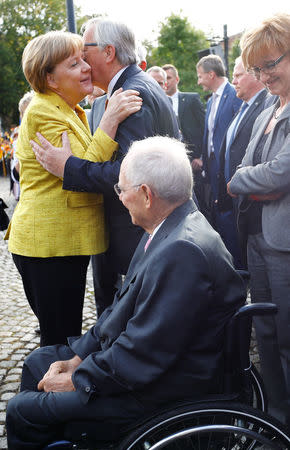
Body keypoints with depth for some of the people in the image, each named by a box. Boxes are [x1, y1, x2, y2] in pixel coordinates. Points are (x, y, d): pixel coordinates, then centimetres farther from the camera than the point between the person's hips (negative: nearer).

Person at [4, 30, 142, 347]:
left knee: (65, 338, 18)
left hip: (65, 240, 9)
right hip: (50, 244, -9)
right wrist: (110, 120, -27)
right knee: (60, 342, 0)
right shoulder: (42, 112, -14)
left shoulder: (70, 112, 17)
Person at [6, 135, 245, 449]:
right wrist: (77, 358, 4)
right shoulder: (169, 230, 2)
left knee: (21, 412, -3)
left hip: (159, 391, -10)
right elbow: (124, 307, 9)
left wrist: (75, 379, -14)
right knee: (37, 364, 19)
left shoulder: (183, 252, -31)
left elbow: (140, 357, -28)